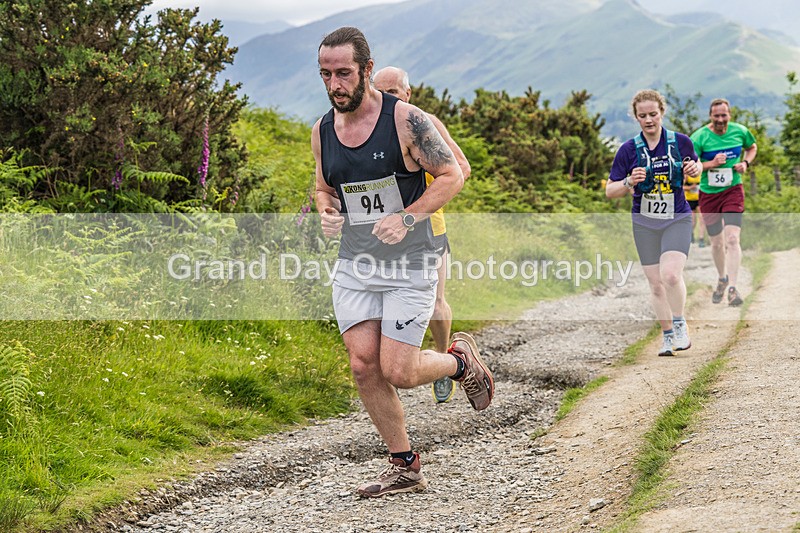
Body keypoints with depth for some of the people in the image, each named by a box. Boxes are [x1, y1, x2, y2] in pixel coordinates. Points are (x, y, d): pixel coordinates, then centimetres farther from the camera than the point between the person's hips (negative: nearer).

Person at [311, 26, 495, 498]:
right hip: (354, 265, 5)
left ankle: (461, 360, 24)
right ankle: (405, 468, 11)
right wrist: (327, 213, -3)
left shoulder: (405, 119, -11)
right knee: (364, 367, -4)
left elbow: (453, 175, -8)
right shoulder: (322, 132, 5)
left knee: (398, 372, -9)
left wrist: (406, 218, -20)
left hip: (410, 265, -5)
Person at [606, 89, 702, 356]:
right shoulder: (628, 150, -4)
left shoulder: (681, 142, -3)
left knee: (671, 274, -21)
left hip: (678, 219, -1)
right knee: (656, 284, 4)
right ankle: (668, 335, 20)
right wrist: (629, 182, -20)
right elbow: (610, 191, 0)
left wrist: (695, 169, -6)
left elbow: (694, 167, 17)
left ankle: (680, 326, 1)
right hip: (645, 223, 1)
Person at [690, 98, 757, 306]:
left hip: (733, 190, 0)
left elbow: (752, 147, 19)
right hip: (709, 194, 0)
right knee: (717, 243, 11)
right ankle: (722, 279, 37)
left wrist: (746, 162, -1)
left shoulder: (740, 131, -2)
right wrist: (711, 164, -23)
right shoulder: (699, 137, -11)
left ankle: (732, 289, -19)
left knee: (732, 238, -17)